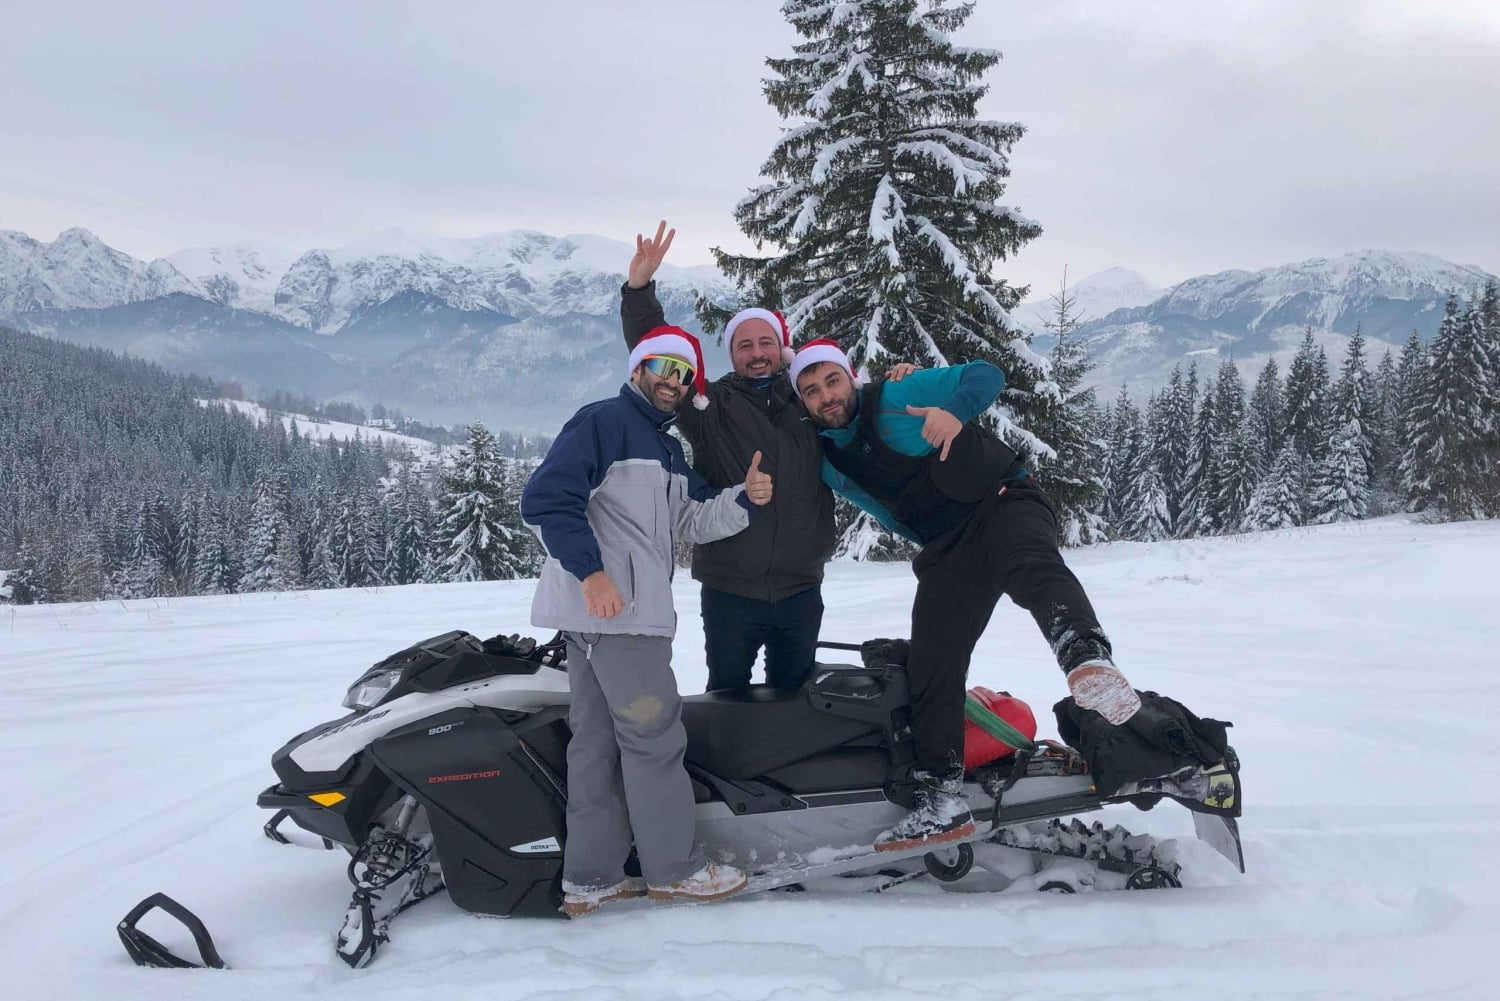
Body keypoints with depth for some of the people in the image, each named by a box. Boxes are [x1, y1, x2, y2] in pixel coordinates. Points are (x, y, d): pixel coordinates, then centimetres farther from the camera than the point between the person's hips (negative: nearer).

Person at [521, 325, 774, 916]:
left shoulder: (669, 449, 24)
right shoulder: (602, 421, -4)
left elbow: (692, 521, 14)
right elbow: (545, 498, -14)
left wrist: (744, 498, -3)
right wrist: (591, 570, -22)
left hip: (637, 609, 10)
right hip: (610, 607, -10)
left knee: (599, 739, 9)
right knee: (653, 734, -5)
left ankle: (590, 879, 15)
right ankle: (674, 868, 6)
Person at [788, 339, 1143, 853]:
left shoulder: (900, 396, -5)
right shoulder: (826, 461, 9)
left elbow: (987, 374, -7)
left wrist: (956, 412, -27)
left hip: (1002, 501, -5)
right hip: (946, 550, 5)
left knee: (1034, 566, -39)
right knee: (931, 665, -7)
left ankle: (1088, 660, -66)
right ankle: (942, 800, -3)